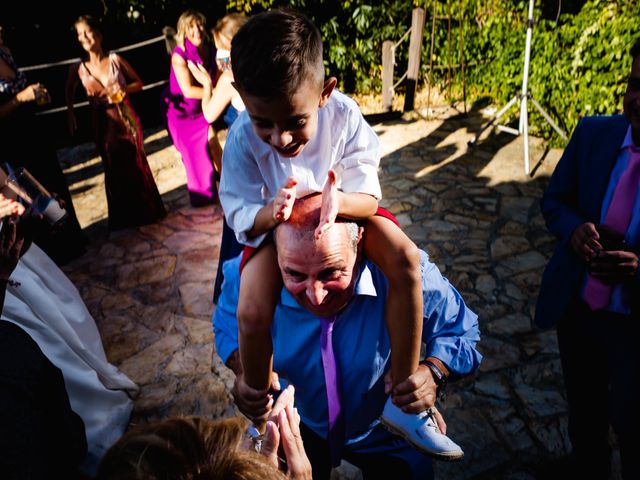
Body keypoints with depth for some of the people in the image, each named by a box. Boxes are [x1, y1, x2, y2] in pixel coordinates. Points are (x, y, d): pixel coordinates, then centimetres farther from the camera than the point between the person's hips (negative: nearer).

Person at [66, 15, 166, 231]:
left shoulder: (115, 59, -6)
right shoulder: (78, 68, -2)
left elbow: (138, 83, 3)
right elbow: (70, 93, 15)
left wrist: (124, 89, -15)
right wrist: (71, 116, 7)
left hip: (126, 119, -1)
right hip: (103, 124, 1)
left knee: (136, 165, 6)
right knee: (115, 170, 10)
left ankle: (148, 211, 23)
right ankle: (125, 217, 24)